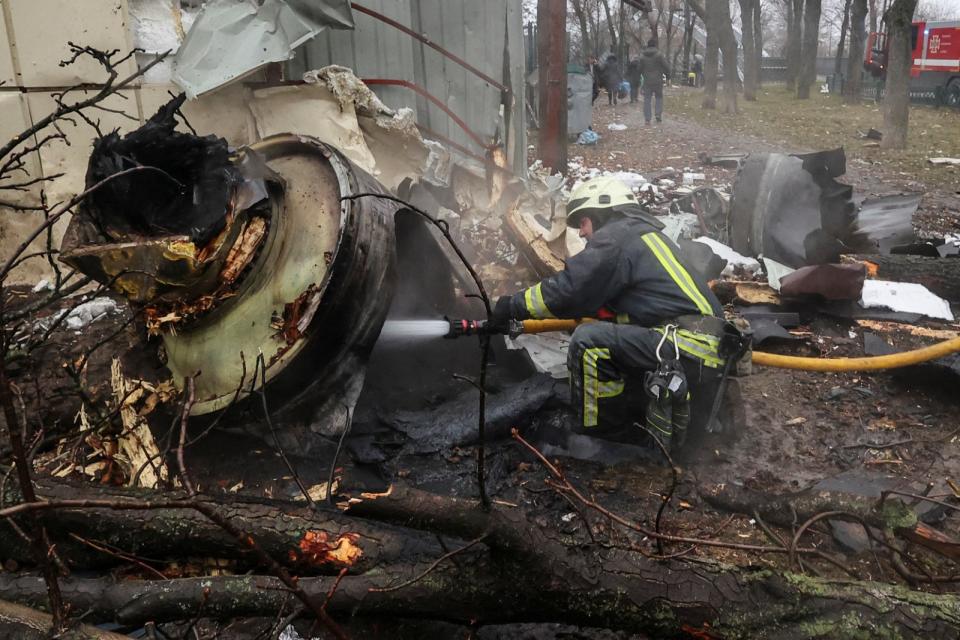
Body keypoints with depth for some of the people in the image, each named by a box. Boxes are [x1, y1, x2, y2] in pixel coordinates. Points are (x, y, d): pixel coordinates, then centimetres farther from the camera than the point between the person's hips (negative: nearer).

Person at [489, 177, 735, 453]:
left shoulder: (618, 235, -4)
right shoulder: (648, 234, 26)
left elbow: (567, 290, -10)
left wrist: (513, 305, 1)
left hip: (685, 347, -10)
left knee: (588, 341, -18)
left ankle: (596, 432, -8)